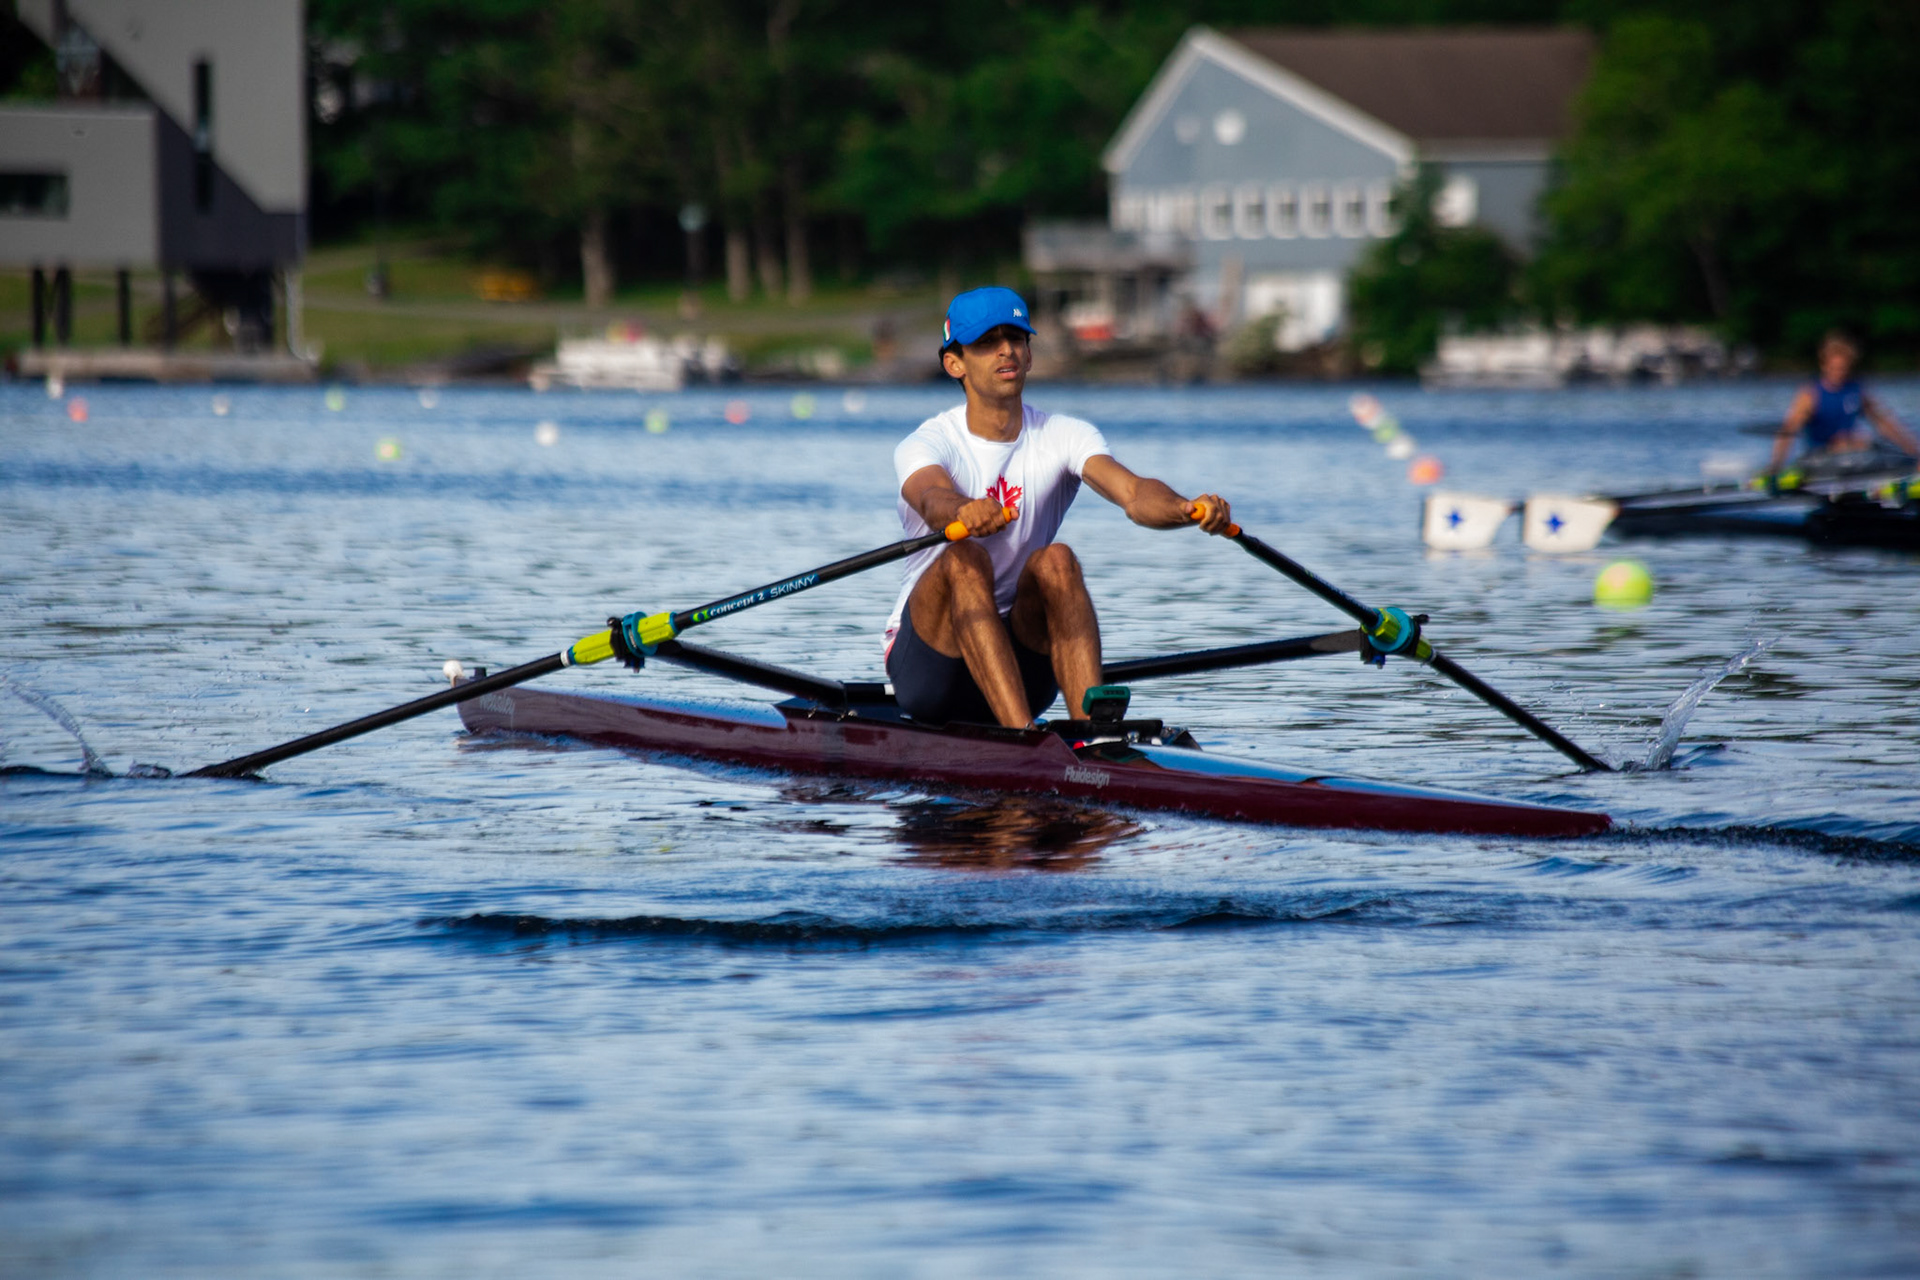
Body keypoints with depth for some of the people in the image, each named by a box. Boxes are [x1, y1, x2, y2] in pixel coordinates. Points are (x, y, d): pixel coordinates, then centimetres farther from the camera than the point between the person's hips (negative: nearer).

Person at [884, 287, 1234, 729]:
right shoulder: (925, 445, -8)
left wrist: (1188, 509, -43)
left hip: (1021, 664, 2)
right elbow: (933, 500, -33)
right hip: (929, 657, -2)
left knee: (1054, 560, -26)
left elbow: (1134, 494, -20)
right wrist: (962, 512, -58)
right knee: (964, 557, -31)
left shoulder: (1063, 436, 0)